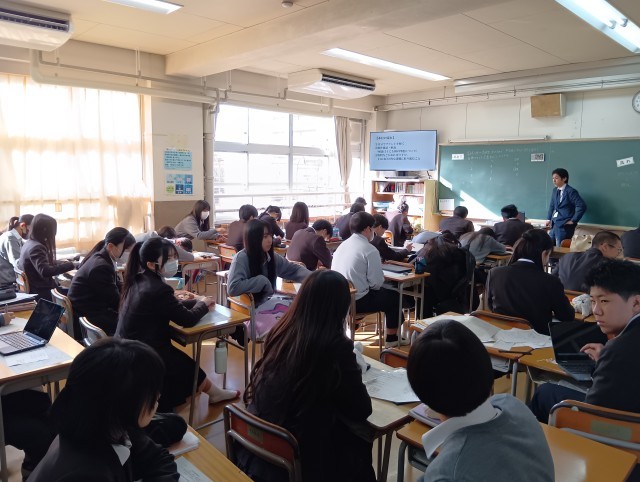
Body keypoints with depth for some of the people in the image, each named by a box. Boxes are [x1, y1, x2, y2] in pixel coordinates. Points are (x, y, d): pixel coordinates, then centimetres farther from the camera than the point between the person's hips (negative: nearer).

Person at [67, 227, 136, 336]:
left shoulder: (102, 259, 6)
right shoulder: (101, 266, -23)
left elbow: (117, 288, 10)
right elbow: (116, 301, -19)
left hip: (94, 309, 9)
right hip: (87, 317, -9)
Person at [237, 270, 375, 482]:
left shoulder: (281, 331, -5)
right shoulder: (336, 347, -22)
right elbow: (361, 410, -12)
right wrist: (351, 372, 6)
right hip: (299, 457, -5)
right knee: (358, 443, 20)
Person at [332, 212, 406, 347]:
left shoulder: (342, 245, 6)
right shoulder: (370, 250, -15)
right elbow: (376, 282, -15)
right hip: (356, 302, -8)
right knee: (393, 296, 16)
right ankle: (391, 337, 29)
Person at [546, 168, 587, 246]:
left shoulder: (571, 191, -12)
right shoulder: (555, 190, 12)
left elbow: (582, 206, -19)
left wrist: (573, 221, -15)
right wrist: (549, 219, 13)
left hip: (565, 226, -8)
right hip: (554, 224, 8)